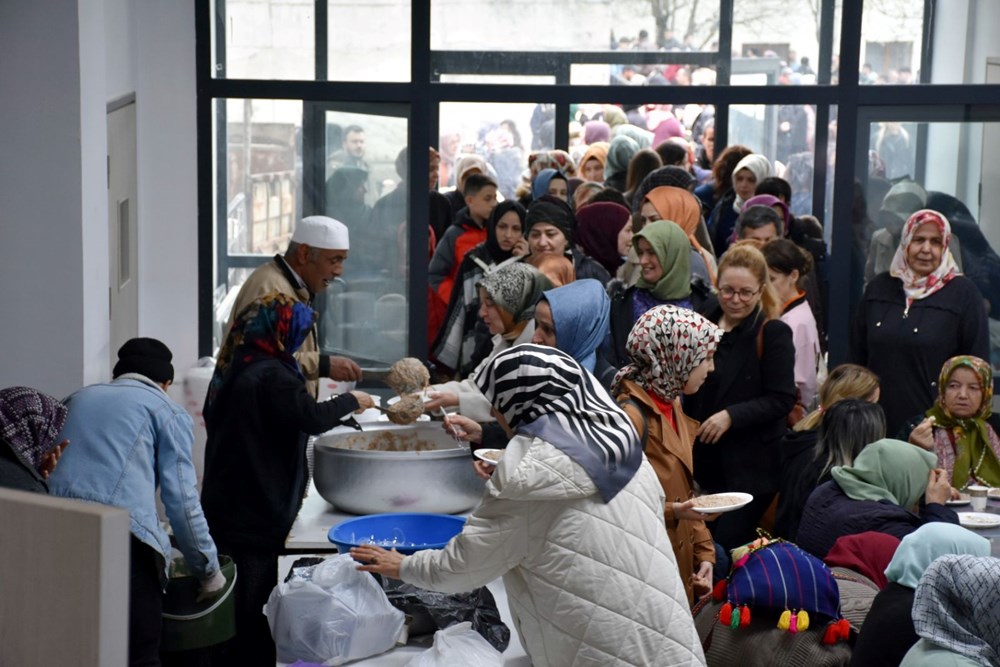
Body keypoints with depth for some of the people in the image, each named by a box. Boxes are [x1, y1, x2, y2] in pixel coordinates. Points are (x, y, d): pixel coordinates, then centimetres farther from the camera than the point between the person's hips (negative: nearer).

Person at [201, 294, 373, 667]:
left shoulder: (232, 369, 10)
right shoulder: (271, 375, -18)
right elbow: (312, 418, -26)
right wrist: (351, 400, -7)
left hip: (223, 506, 9)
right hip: (256, 512, -9)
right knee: (254, 609, -2)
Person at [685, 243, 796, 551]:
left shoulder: (773, 333, -7)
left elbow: (782, 400, -12)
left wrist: (731, 416, -21)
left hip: (751, 467, -6)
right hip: (703, 461, 6)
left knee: (728, 545, -6)